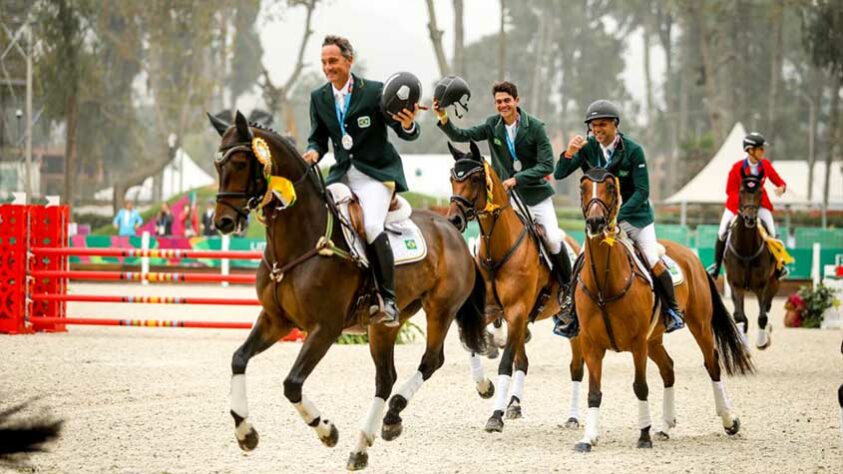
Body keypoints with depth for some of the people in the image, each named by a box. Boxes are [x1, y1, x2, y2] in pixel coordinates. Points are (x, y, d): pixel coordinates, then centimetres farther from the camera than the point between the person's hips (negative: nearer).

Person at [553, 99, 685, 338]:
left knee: (654, 263, -7)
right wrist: (569, 153, -29)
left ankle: (673, 311, 10)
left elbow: (642, 191, -16)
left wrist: (618, 215, -28)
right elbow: (559, 174, -9)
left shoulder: (633, 150, -16)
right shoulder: (587, 148, -7)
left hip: (634, 214, -2)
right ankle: (571, 314, 5)